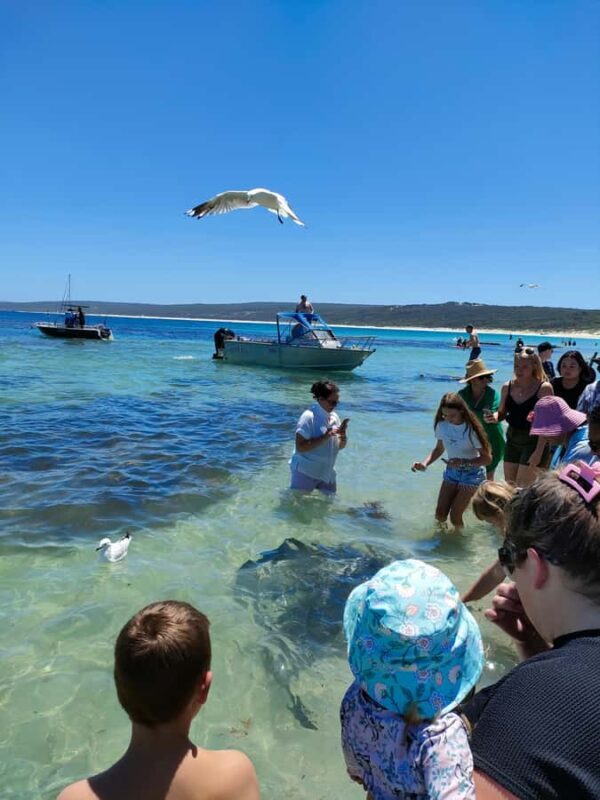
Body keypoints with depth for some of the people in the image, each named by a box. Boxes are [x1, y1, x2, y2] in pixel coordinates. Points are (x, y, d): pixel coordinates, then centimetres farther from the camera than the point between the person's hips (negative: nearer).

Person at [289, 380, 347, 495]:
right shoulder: (309, 416, -17)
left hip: (327, 473, 7)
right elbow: (300, 447, -23)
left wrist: (343, 435, -11)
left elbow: (340, 446, 11)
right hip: (305, 472, -6)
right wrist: (325, 437, -27)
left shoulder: (334, 417, 4)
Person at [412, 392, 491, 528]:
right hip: (451, 471, 4)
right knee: (440, 515, -2)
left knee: (455, 517, -9)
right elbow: (439, 449, 7)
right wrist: (425, 463, -11)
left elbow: (487, 458, -15)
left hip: (472, 473, -4)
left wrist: (463, 462, -30)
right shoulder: (442, 425, -8)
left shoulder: (471, 429, -22)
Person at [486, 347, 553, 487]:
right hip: (512, 440, 6)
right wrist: (494, 417, -10)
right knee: (509, 486, 14)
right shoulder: (507, 387, 1)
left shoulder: (544, 388, -13)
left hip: (534, 442, -5)